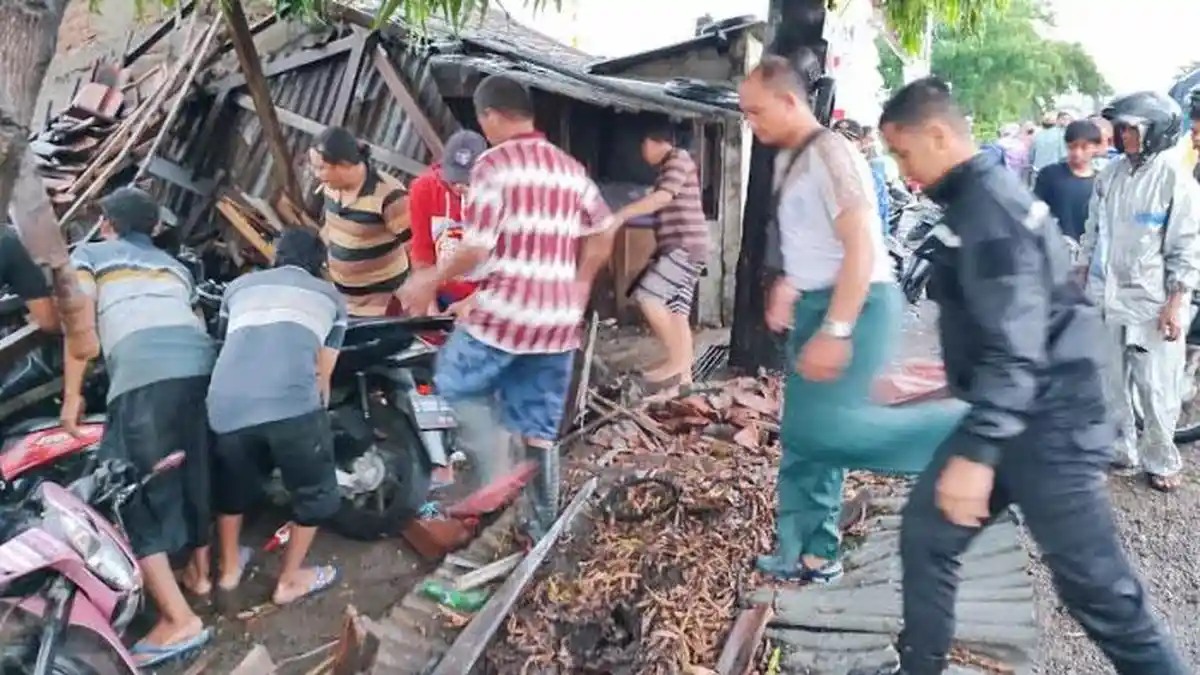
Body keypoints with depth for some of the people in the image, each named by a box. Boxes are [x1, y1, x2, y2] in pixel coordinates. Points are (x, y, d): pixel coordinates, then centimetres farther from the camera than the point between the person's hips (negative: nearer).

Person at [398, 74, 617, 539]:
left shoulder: (494, 164, -8)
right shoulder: (570, 168, 12)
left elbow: (476, 249, -14)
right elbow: (603, 235, 15)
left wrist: (430, 280, 1)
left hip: (505, 310, -6)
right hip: (560, 318, 6)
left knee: (457, 383, 18)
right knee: (541, 428, 14)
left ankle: (495, 479, 5)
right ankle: (541, 528, 21)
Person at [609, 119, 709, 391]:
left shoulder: (679, 158, -5)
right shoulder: (669, 166, 24)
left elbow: (663, 197, -20)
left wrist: (622, 215, -27)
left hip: (686, 246, -10)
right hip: (678, 248, 10)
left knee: (648, 297, -18)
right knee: (676, 312, 5)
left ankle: (677, 360, -11)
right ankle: (684, 376, 6)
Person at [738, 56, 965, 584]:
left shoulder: (830, 154, -16)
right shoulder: (788, 160, 13)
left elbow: (861, 247, -24)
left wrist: (835, 331, -29)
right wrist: (785, 285, 14)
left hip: (857, 305, -9)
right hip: (817, 305, 10)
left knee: (826, 426, -25)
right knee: (804, 434, 12)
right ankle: (810, 554, 24)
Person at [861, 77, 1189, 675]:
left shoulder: (986, 208, -19)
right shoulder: (979, 197, 12)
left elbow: (1013, 347, -27)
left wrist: (975, 453, -28)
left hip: (1046, 427, -10)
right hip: (1012, 418, 10)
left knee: (1099, 591, 1)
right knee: (926, 531, 14)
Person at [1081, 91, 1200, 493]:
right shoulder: (1112, 173, 5)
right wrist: (1085, 281, 14)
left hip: (1153, 303, -5)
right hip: (1107, 298, 5)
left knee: (1156, 390, 1)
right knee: (1110, 383, 12)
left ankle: (1160, 461, 18)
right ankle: (1122, 450, 28)